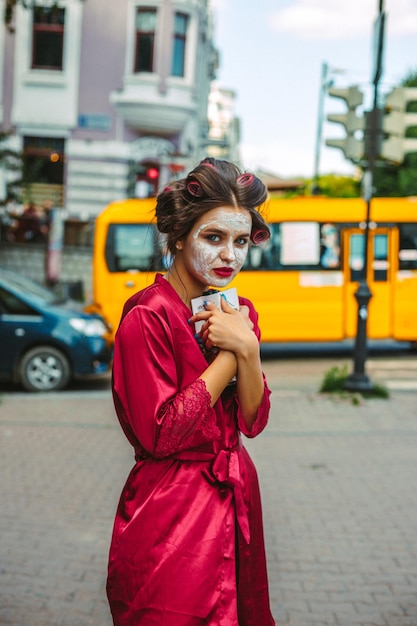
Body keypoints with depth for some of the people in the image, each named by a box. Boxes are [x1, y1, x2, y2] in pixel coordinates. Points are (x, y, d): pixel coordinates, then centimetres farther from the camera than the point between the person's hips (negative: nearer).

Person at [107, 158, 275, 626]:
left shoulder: (239, 312, 5)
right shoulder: (148, 316, -17)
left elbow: (253, 422, 1)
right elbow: (160, 434, -20)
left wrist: (246, 347, -15)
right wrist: (229, 352, -17)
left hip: (235, 501, 7)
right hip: (171, 514, -7)